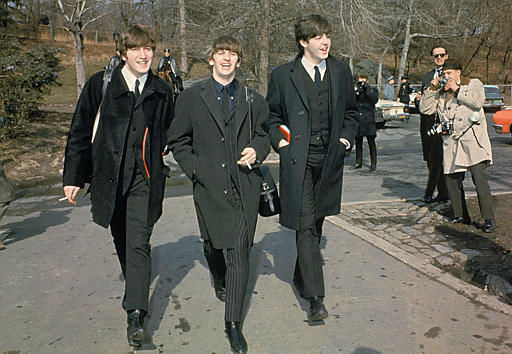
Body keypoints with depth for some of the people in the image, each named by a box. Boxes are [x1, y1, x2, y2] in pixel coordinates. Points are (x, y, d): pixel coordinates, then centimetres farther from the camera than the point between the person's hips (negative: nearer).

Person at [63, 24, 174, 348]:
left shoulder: (162, 91, 5)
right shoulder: (100, 85, 1)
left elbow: (168, 134, 16)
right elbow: (80, 132, 2)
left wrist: (160, 162, 2)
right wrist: (74, 176, 1)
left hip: (144, 179, -1)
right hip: (109, 176, 1)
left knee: (139, 244, -10)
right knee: (122, 241, 15)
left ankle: (136, 315, -8)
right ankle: (136, 292, 38)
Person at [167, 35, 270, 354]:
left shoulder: (253, 100, 8)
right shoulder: (191, 98, 6)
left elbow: (264, 134, 18)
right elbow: (178, 141, 9)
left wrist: (257, 151, -4)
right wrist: (194, 168, -3)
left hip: (243, 187, 0)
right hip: (209, 186, 1)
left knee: (239, 253, -5)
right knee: (213, 245, 17)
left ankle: (234, 324, 6)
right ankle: (221, 281, 52)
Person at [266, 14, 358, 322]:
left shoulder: (341, 71, 9)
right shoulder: (282, 75, -1)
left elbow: (351, 111, 19)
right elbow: (271, 116, 8)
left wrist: (346, 138, 4)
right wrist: (280, 142, -7)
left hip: (330, 158, 4)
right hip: (297, 160, -4)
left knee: (316, 222, 16)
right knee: (305, 226, -9)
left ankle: (302, 276, 39)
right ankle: (316, 297, -4)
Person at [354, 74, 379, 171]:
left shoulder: (373, 90, 8)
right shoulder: (355, 90, 13)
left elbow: (374, 100, -11)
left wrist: (367, 89, -10)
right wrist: (357, 92, -11)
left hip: (369, 120, -3)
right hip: (357, 119, 3)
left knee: (371, 142, -4)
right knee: (358, 142, 8)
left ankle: (373, 163, -1)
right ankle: (358, 162, 18)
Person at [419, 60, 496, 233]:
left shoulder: (473, 84, 10)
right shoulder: (441, 93, 19)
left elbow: (478, 101, -9)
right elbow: (425, 109, 10)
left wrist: (457, 90, -7)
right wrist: (432, 89, 1)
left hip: (472, 138, -5)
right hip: (451, 142, 5)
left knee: (479, 177, -14)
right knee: (452, 179, 4)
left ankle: (489, 219, -11)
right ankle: (460, 215, 17)